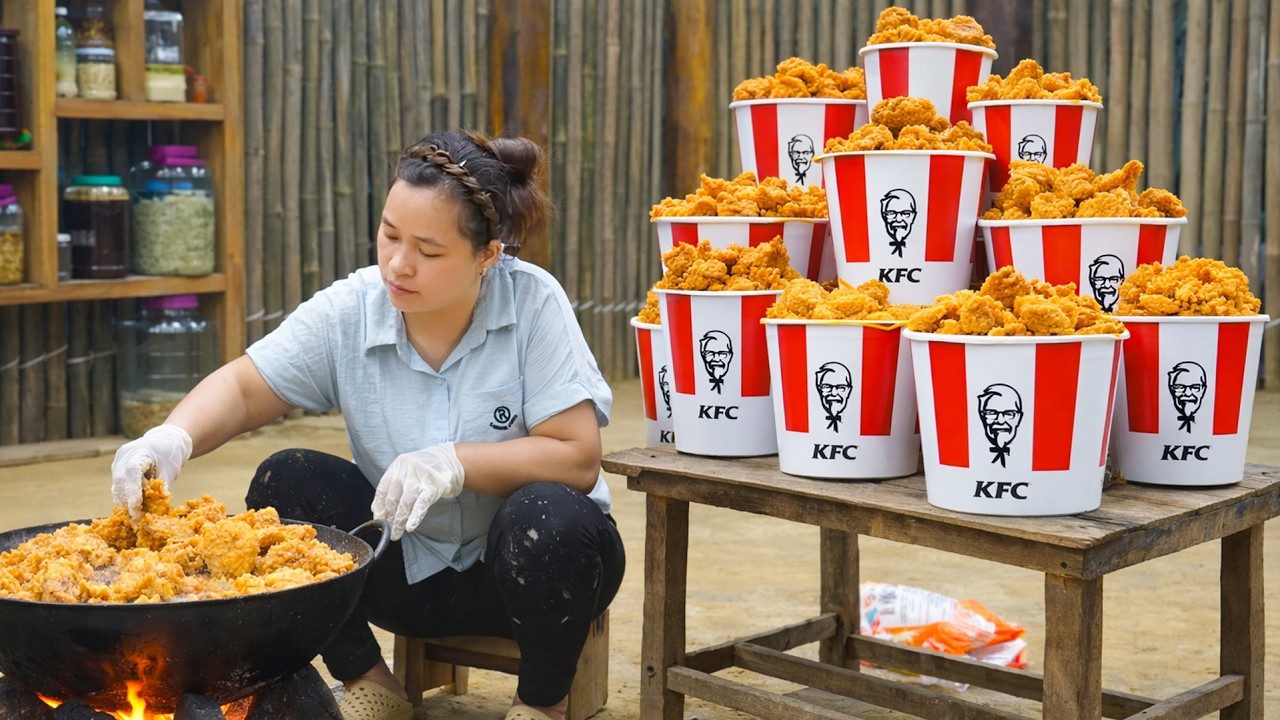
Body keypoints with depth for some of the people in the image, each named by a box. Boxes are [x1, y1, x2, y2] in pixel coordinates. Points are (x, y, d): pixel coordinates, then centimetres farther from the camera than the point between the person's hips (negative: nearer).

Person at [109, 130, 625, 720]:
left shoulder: (532, 302, -19)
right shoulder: (349, 311, -10)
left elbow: (578, 457, -22)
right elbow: (242, 388, -8)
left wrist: (454, 463, -33)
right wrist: (172, 439, -29)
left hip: (521, 564, -2)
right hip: (408, 565, 3)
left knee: (547, 516, -35)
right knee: (284, 483, -18)